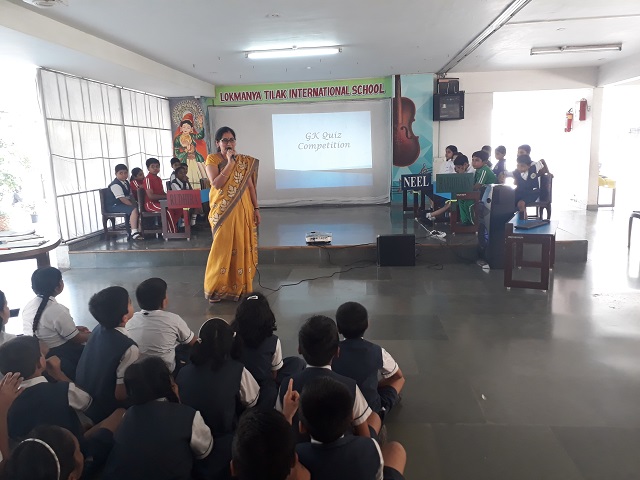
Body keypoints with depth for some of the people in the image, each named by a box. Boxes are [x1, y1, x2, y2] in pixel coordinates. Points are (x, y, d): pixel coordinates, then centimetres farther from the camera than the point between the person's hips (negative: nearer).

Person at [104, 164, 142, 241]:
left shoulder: (126, 182, 11)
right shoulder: (115, 185, -19)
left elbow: (130, 195, 12)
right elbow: (122, 199, -27)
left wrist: (135, 204, -3)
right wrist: (133, 206, -26)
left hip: (122, 204, 10)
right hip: (113, 206, -10)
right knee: (134, 209, -28)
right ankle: (134, 233, -33)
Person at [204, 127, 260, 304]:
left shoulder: (245, 161, 8)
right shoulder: (212, 159, -3)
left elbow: (250, 185, 10)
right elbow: (216, 184, -16)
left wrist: (256, 208, 6)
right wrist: (230, 162, -17)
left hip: (243, 210, 4)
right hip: (223, 211, -4)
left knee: (242, 247, 6)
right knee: (222, 248, -3)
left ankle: (239, 286, 18)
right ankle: (215, 289, 10)